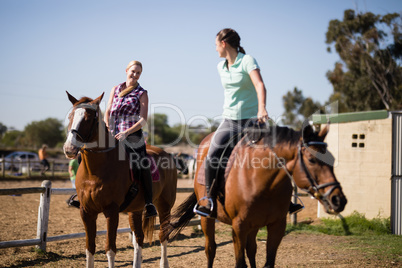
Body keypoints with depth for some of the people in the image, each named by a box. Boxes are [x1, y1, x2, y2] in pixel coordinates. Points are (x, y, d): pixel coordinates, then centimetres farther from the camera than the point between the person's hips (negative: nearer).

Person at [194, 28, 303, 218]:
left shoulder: (247, 61, -9)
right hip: (229, 120, 5)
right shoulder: (221, 67, 11)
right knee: (212, 156, -14)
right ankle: (210, 203, -8)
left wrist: (261, 108, -42)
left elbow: (259, 85, -26)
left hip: (251, 119, -5)